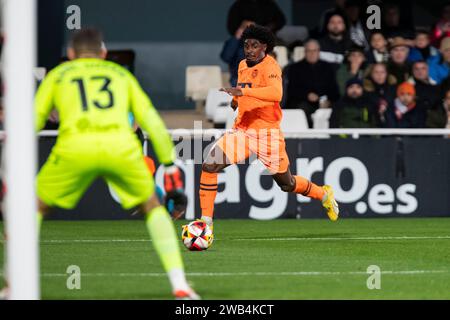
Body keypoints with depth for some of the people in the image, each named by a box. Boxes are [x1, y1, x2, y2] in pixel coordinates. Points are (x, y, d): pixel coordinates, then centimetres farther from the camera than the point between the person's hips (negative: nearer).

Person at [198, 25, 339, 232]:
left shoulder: (269, 66, -14)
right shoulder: (243, 66, 10)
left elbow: (276, 93, -35)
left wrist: (243, 92, -45)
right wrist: (236, 99, 8)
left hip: (267, 133, -6)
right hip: (242, 131, 6)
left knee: (287, 184, 10)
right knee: (209, 166, -16)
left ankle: (324, 194, 40)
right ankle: (206, 220, -9)